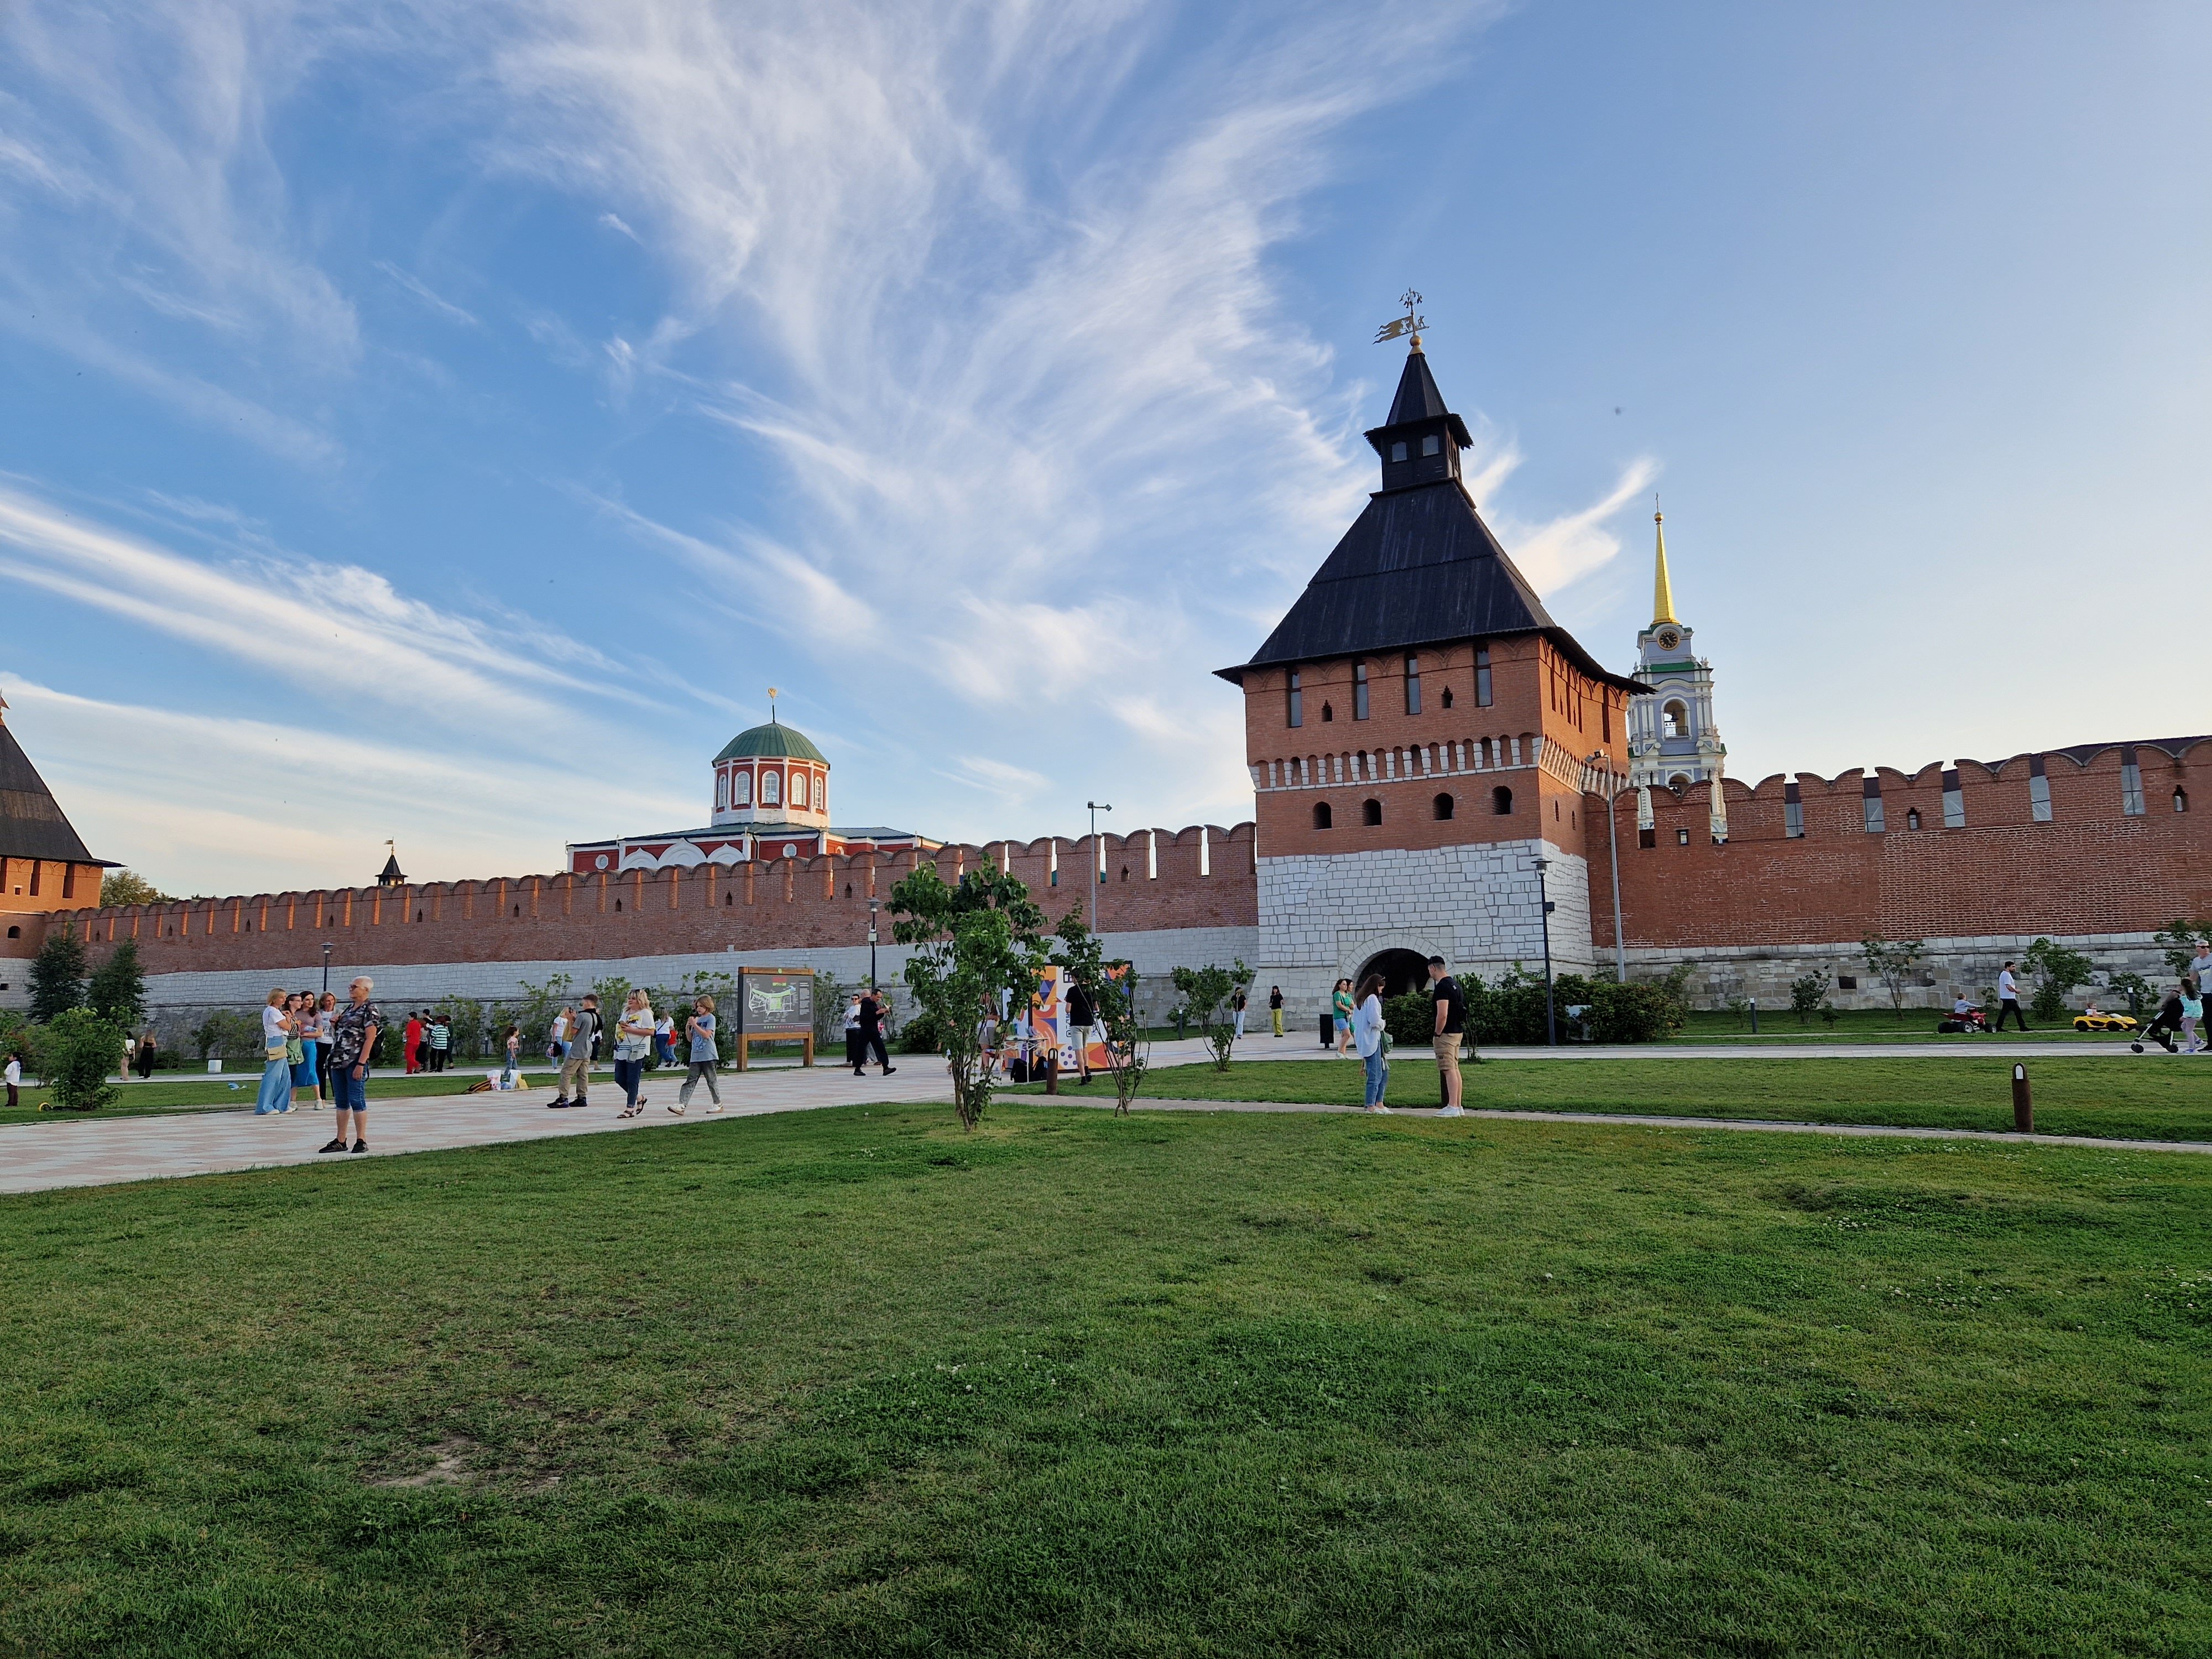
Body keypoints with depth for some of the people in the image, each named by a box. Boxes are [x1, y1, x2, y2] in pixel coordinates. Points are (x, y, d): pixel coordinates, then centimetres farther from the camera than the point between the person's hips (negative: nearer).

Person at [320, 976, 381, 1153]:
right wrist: (334, 1025, 5)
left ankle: (361, 1140, -1)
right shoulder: (348, 1008, 18)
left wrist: (361, 1064, -21)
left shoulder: (370, 1010, -7)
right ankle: (340, 1141, 16)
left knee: (357, 1101, -6)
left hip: (356, 1061, -8)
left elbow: (370, 1039, -15)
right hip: (339, 1060, 9)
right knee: (341, 1102, 11)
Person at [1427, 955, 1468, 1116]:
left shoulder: (1442, 986, -17)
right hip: (1458, 1032, 10)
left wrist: (1437, 1034, -13)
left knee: (1448, 1070, -10)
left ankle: (1452, 1108, -11)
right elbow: (1460, 1009, 21)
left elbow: (1442, 1015, -24)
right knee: (1454, 1069, 13)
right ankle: (1458, 1107, 16)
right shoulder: (1454, 983, 15)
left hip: (1446, 1034, -10)